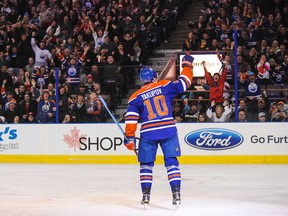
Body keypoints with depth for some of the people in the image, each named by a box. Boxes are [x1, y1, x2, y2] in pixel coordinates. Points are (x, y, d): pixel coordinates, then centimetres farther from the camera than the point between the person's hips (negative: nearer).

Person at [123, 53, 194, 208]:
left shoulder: (136, 97, 6)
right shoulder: (165, 86, 5)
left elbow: (131, 118, -1)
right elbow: (183, 83, 10)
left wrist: (129, 137, 2)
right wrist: (187, 65, 24)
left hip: (148, 134, 0)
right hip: (168, 130, 0)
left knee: (146, 165, 13)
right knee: (171, 162, 5)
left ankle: (146, 195, 8)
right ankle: (176, 194, -4)